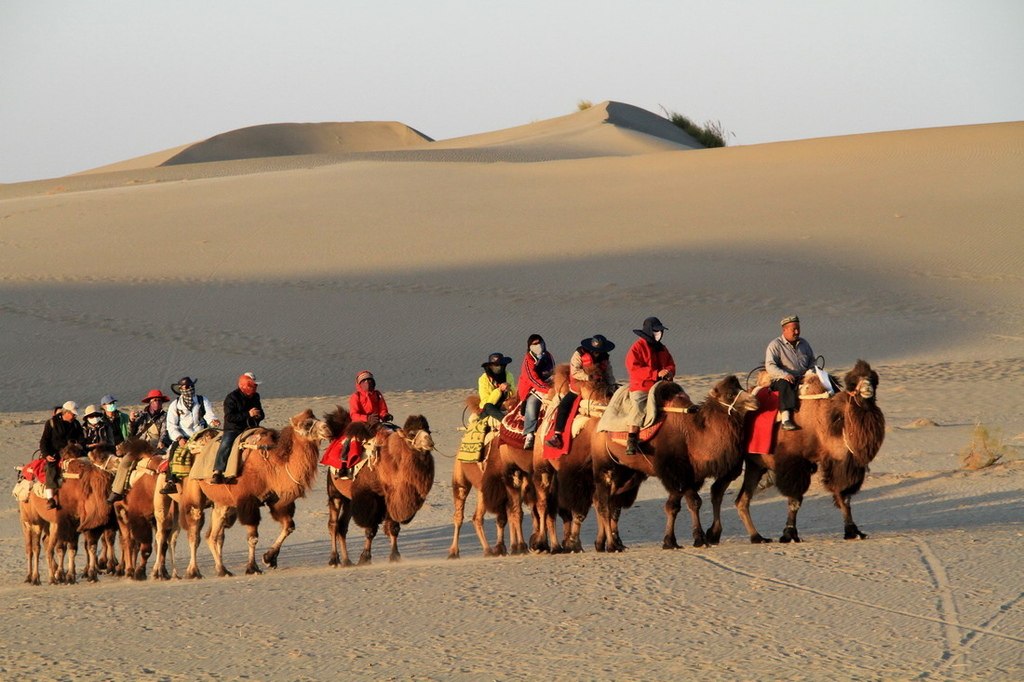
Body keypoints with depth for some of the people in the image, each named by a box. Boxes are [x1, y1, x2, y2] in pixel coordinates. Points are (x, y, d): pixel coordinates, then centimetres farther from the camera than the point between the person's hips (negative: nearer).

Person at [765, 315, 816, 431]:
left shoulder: (804, 343, 20)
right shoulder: (775, 345, 1)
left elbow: (812, 362, 27)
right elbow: (770, 366, -10)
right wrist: (785, 375, -25)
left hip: (803, 378, 5)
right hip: (781, 379, -5)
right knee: (786, 386, -39)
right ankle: (786, 419, -50)